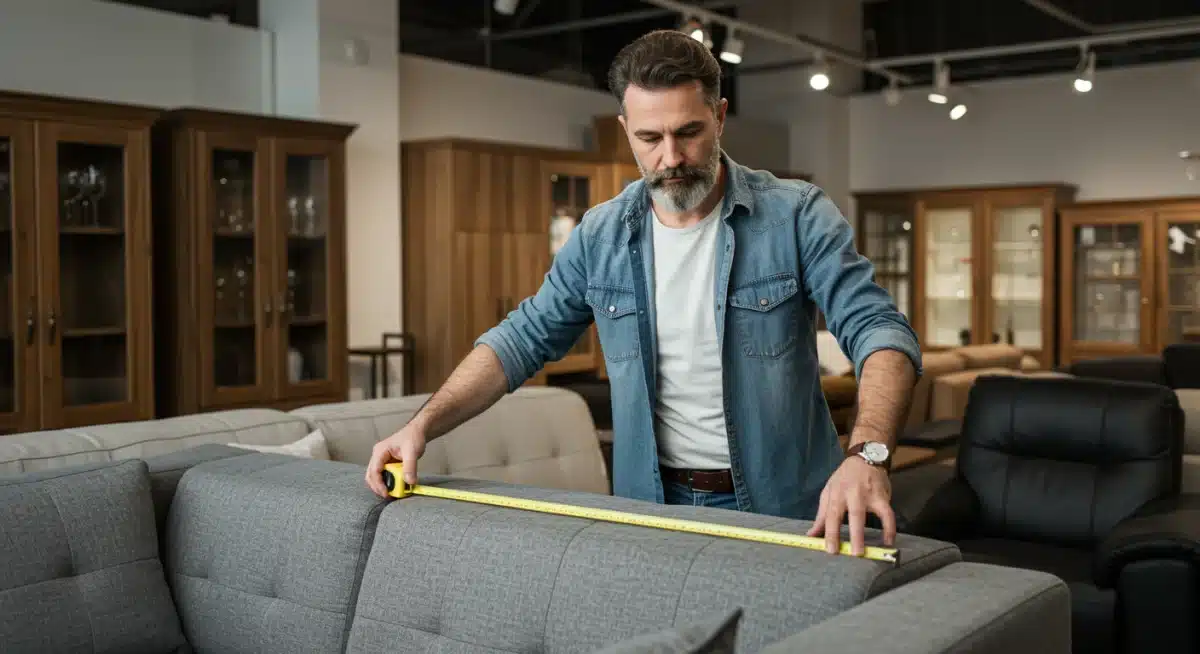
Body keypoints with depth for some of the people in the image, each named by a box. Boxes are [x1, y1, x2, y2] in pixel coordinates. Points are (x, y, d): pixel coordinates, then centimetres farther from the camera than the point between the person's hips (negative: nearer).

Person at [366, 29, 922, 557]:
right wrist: (422, 425, -7)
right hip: (652, 505, 3)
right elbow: (522, 340, 5)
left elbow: (879, 330, -18)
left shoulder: (797, 215, -10)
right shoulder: (601, 235, 1)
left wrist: (866, 455, -37)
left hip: (783, 510, -2)